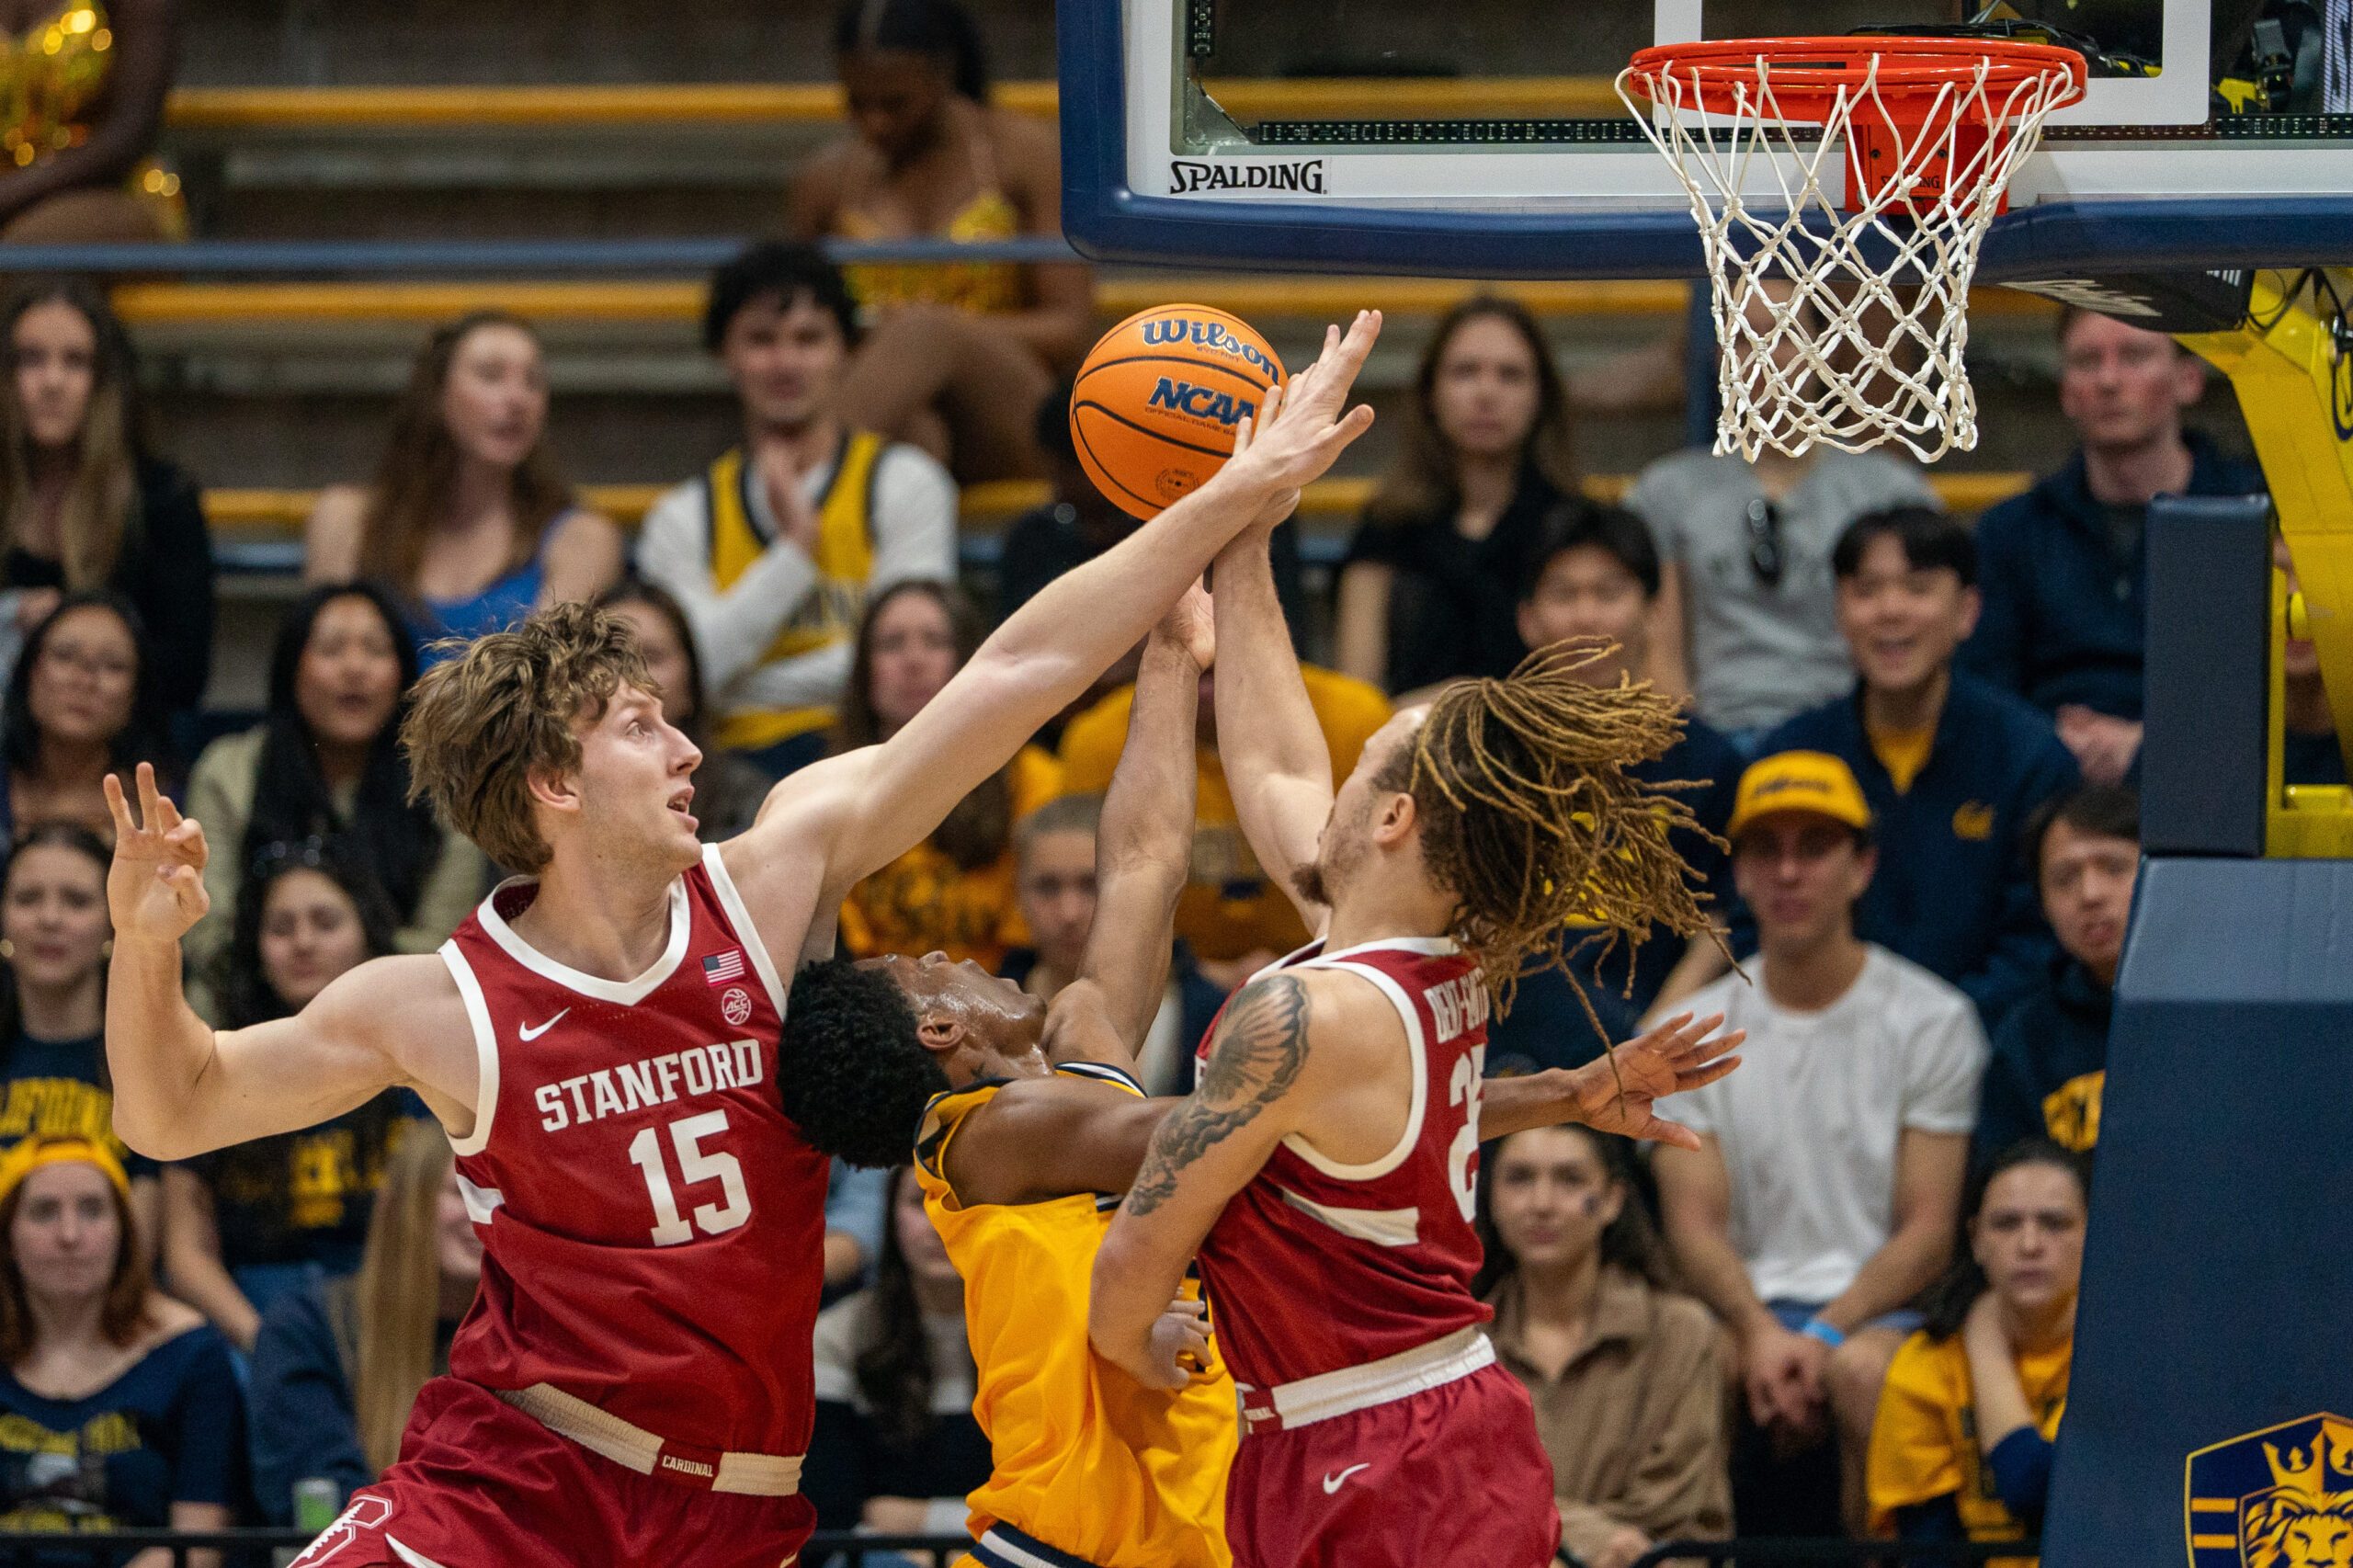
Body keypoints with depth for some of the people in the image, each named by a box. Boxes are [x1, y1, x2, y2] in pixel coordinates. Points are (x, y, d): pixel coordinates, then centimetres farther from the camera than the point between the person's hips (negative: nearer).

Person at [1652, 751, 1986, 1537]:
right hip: (1745, 1302, 2)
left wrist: (1828, 1334, -16)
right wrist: (1757, 1332, -17)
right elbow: (1695, 1221, 3)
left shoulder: (1932, 1020, 6)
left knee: (1864, 1371, -37)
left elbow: (1928, 1229, -1)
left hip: (1882, 1302, -2)